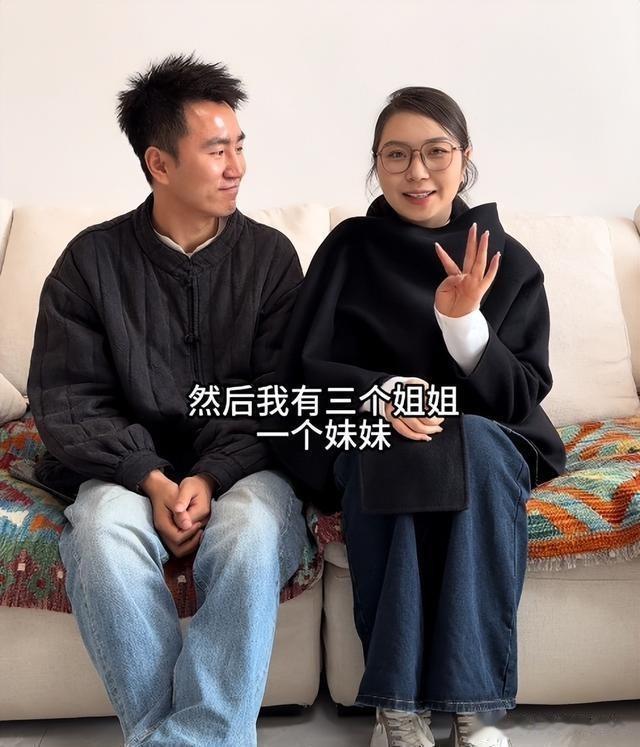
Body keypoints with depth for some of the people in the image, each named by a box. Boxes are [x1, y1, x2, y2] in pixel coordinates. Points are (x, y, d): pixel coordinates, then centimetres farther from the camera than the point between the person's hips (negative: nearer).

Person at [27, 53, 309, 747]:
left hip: (242, 465, 0)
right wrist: (151, 479, -16)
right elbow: (65, 400, -1)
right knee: (101, 531, -32)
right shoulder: (92, 260, 3)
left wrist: (212, 478, -16)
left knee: (251, 528, -33)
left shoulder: (270, 256, 4)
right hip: (131, 467, 1)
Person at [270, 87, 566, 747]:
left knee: (478, 449, -33)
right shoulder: (349, 248, -1)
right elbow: (302, 370, -3)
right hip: (367, 438, 0)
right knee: (395, 453, -34)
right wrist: (377, 393, -23)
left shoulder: (509, 261, 1)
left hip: (486, 439, 1)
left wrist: (464, 321, -23)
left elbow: (523, 395, -5)